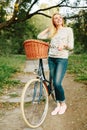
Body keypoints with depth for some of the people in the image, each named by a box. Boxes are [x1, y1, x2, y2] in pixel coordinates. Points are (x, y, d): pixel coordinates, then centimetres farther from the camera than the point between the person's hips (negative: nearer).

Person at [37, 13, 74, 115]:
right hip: (51, 59, 5)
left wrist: (64, 44, -21)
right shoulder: (52, 32, 14)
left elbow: (71, 46, -1)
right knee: (54, 83, 5)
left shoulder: (68, 30, 4)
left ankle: (63, 104, 8)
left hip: (62, 59, -4)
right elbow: (39, 36, 11)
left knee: (57, 83, -15)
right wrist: (48, 29, 12)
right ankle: (58, 105, 18)